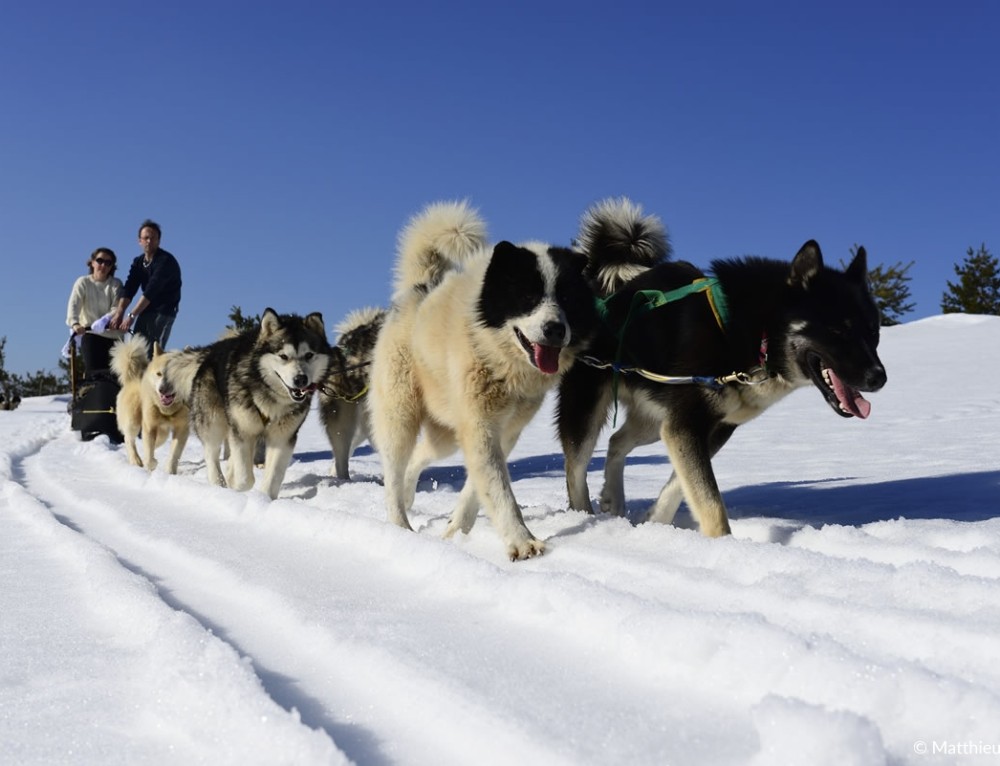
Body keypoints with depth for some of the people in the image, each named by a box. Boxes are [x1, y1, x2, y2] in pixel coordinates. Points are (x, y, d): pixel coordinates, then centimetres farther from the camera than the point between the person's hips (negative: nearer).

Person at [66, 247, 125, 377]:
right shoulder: (83, 282, 3)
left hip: (113, 335, 2)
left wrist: (105, 321, -30)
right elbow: (73, 304, -11)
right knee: (94, 370, -16)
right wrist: (74, 323, -32)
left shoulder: (116, 284, 6)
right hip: (90, 334, -2)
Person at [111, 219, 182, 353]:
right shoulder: (138, 262, 7)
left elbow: (151, 291, -26)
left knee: (153, 352, -17)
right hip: (146, 311, 7)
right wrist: (119, 313, -20)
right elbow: (129, 289, -4)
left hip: (163, 311, -7)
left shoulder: (166, 261, -16)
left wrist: (132, 315, -32)